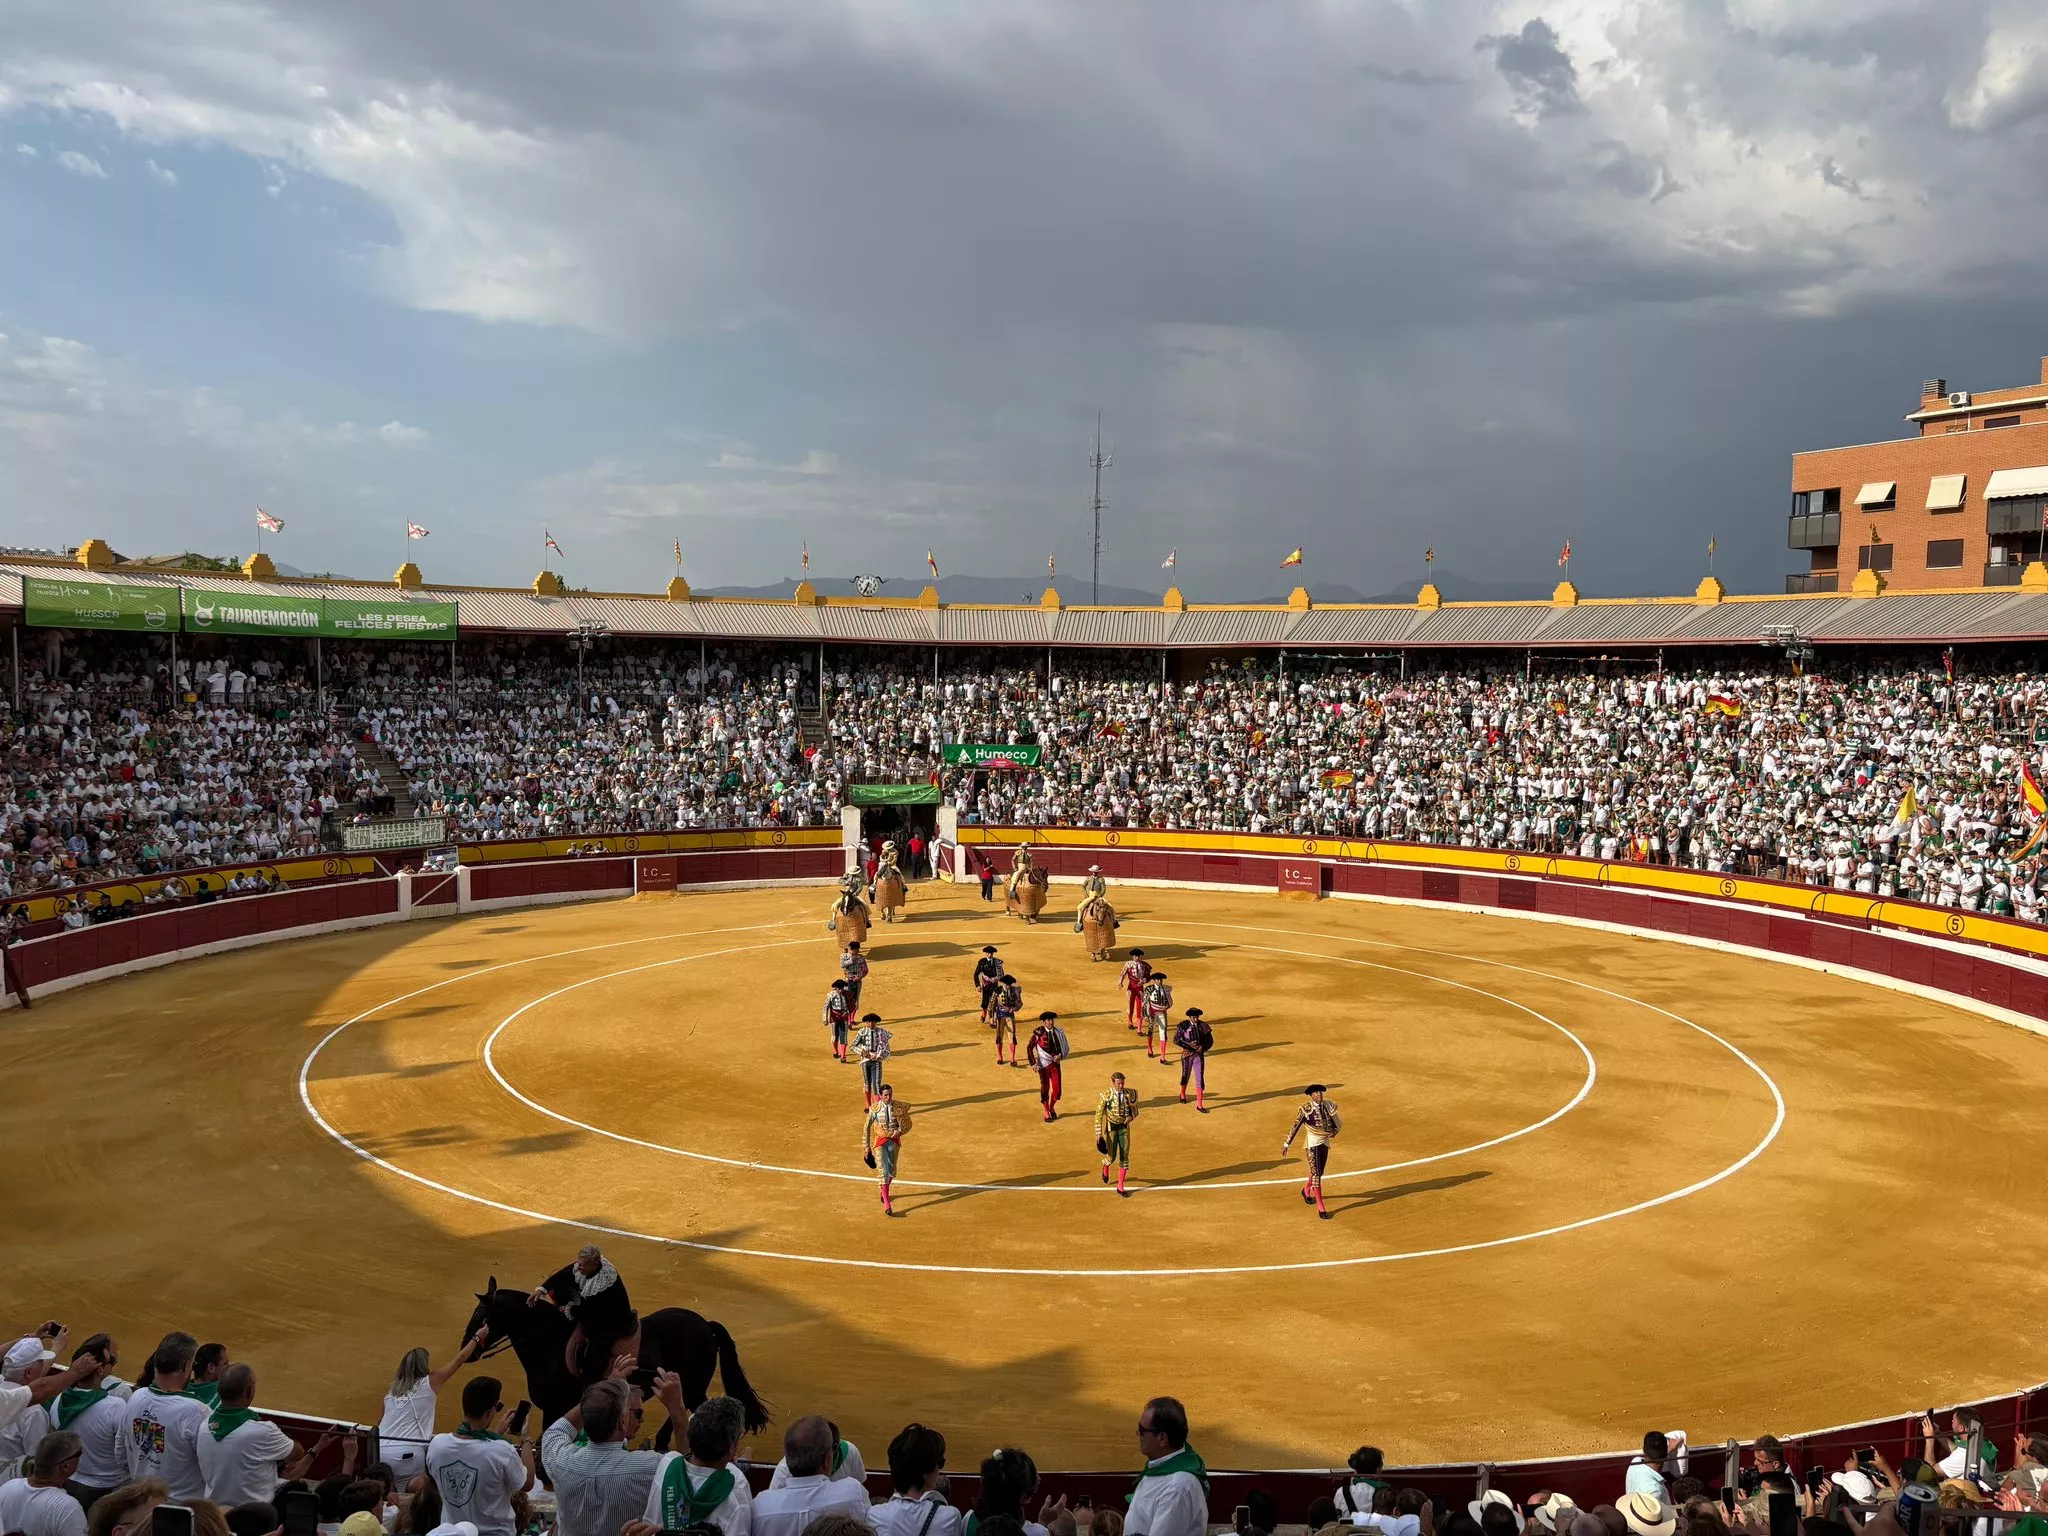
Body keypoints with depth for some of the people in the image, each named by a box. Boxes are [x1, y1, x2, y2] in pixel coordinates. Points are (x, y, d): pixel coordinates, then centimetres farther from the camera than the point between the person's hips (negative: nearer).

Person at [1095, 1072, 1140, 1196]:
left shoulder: (1129, 1094, -5)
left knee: (1124, 1157, 0)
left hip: (1124, 1127, 3)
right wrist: (1098, 1134, -16)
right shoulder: (1106, 1096, -15)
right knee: (1112, 1157, -2)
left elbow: (1135, 1110, 10)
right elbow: (1098, 1115, -12)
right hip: (1111, 1128, -3)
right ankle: (1105, 1167, 37)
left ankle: (1120, 1186, 11)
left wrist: (1131, 1116, -13)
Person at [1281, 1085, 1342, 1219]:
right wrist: (1286, 1144, -11)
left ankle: (1306, 1190, 49)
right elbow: (1295, 1127, -10)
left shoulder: (1328, 1106, 2)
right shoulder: (1306, 1109, -12)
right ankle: (1320, 1207, -5)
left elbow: (1337, 1122, 15)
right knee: (1316, 1174, -8)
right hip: (1313, 1144, -6)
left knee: (1319, 1172, 20)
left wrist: (1334, 1131, -7)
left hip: (1325, 1143, 6)